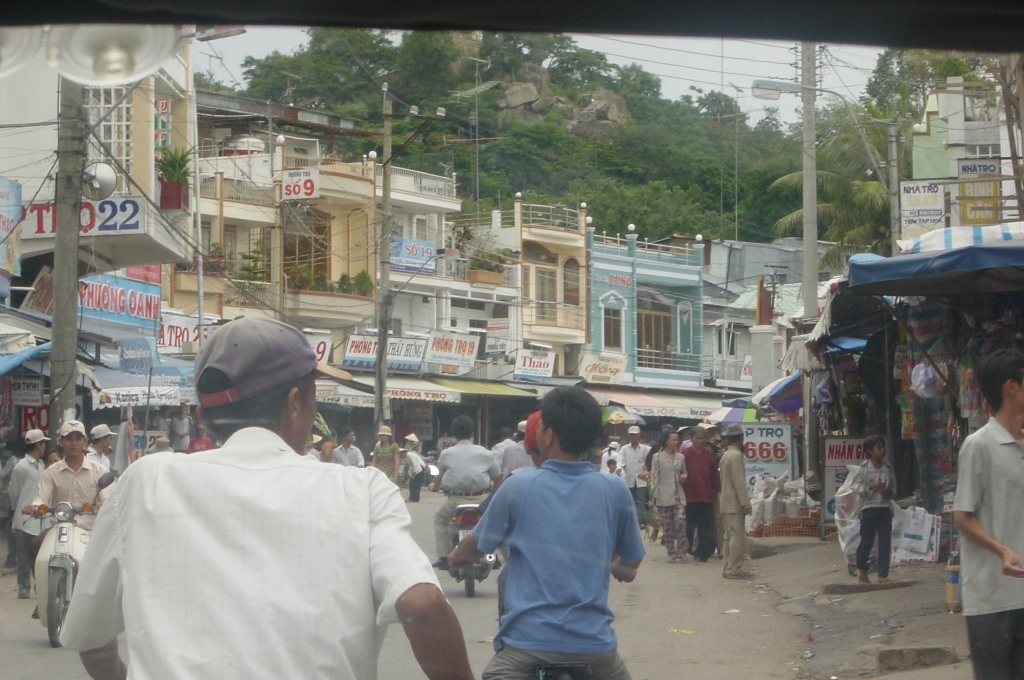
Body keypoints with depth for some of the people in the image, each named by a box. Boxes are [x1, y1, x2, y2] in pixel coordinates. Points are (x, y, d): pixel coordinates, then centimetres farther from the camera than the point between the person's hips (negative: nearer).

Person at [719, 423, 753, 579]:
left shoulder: (726, 455, 15)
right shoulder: (736, 455, -14)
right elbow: (739, 481, -19)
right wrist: (745, 502, -20)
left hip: (727, 503, 10)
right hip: (735, 503, -10)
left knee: (729, 536, 12)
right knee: (737, 536, -9)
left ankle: (728, 567, 13)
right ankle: (734, 569, -10)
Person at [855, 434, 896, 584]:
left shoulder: (888, 468, 8)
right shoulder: (863, 468, -3)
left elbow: (894, 487, 15)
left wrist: (888, 491, -6)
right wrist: (871, 487, -18)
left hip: (885, 508, 3)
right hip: (869, 508, -3)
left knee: (885, 543, -1)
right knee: (866, 541, 4)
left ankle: (883, 576, 2)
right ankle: (861, 570, 27)